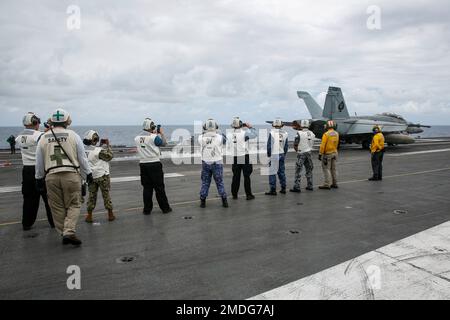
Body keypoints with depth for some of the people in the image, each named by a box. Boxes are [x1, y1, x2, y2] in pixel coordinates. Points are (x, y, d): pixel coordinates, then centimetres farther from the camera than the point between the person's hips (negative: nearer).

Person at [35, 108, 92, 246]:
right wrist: (88, 173, 12)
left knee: (57, 207, 12)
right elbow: (82, 158, 2)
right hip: (71, 174, -2)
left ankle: (64, 234, 18)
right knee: (74, 205, 5)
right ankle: (69, 232, -10)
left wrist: (39, 178, 22)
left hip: (51, 176, 2)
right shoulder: (73, 136, -1)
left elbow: (39, 161, 11)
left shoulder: (43, 138, 7)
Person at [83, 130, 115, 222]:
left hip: (91, 176, 5)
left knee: (92, 195, 12)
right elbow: (110, 156, -10)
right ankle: (110, 215, 14)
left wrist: (101, 145, 12)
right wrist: (108, 145, -4)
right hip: (102, 176, -5)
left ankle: (89, 216, 13)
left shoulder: (86, 151, 0)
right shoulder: (100, 151, -18)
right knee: (106, 195, 6)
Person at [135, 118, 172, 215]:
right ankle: (165, 208, 15)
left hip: (143, 165, 5)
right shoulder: (154, 137, -14)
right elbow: (164, 143, 1)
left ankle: (147, 209, 15)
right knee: (159, 188, 5)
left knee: (147, 188, 12)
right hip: (154, 164, -4)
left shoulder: (137, 138, 2)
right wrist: (162, 133, 11)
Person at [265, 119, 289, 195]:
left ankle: (273, 190, -2)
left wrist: (268, 154, 2)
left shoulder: (272, 133, -10)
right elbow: (286, 146, 9)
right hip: (281, 154, 5)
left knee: (272, 172, -2)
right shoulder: (285, 133, 4)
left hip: (274, 155, -5)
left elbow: (269, 145, -9)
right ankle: (283, 188, 18)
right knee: (281, 171, 14)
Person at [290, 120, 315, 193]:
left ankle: (297, 187, -5)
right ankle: (310, 186, 19)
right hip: (309, 153, 5)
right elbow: (312, 144, 11)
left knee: (298, 171, -3)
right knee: (309, 170, 14)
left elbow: (295, 145, -11)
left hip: (301, 154, -5)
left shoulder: (299, 133, -13)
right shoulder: (312, 134, 4)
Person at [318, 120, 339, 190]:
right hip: (334, 153, 7)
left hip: (327, 154, -7)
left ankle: (326, 184, -6)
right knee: (333, 169, 13)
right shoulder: (336, 134, 4)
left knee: (326, 169, -4)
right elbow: (336, 144, 13)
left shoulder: (326, 134, -17)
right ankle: (334, 183, 18)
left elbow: (322, 145, -17)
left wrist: (320, 154, -14)